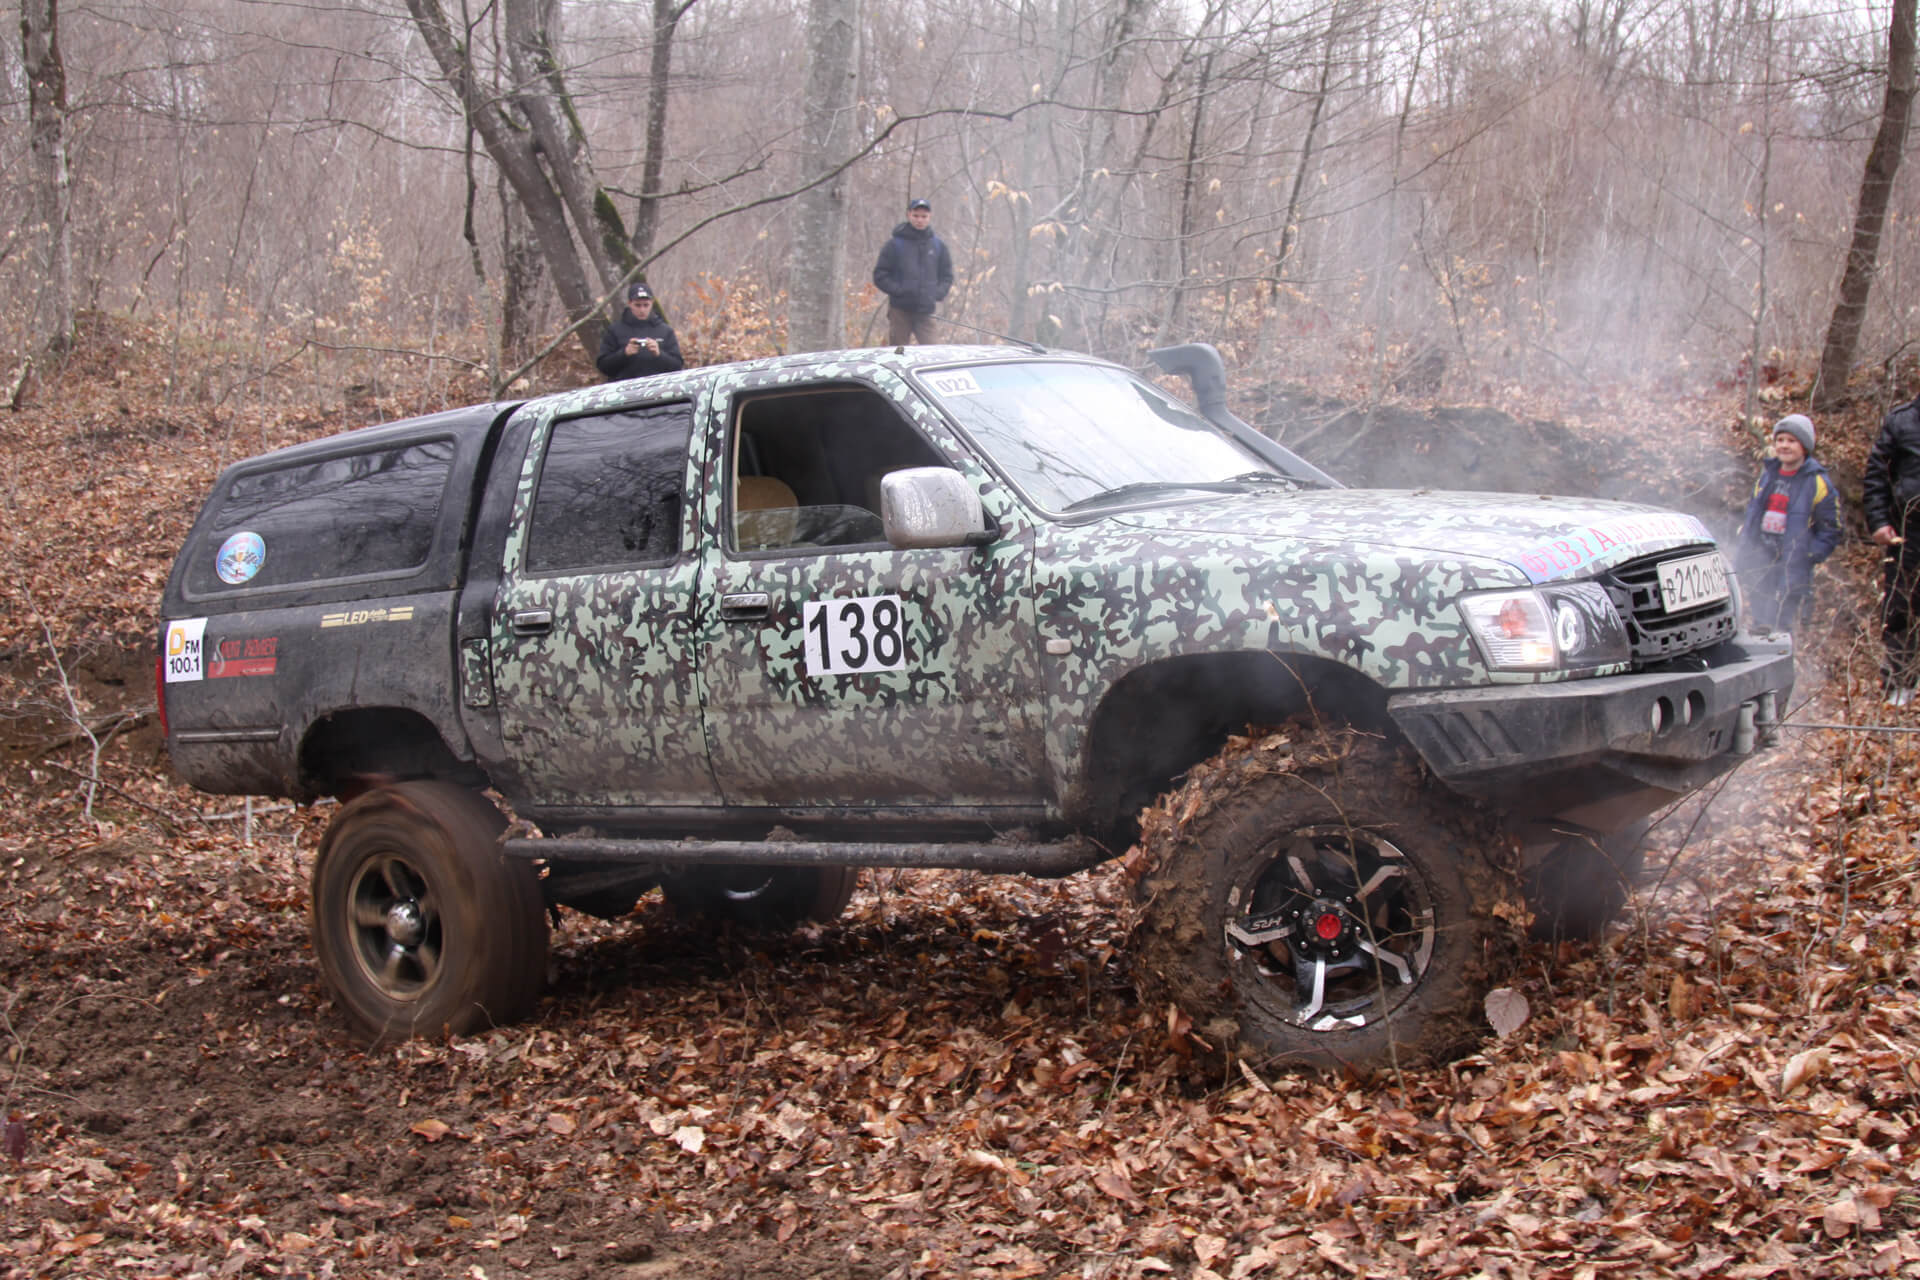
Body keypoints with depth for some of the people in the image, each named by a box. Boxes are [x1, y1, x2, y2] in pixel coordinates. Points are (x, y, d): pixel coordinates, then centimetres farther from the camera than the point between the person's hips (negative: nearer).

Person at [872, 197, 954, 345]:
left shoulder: (939, 246, 8)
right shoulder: (895, 245, -1)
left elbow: (946, 276, 16)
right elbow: (880, 276, -1)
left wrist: (938, 294, -1)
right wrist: (898, 290, -14)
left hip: (925, 312, 2)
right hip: (899, 311, -2)